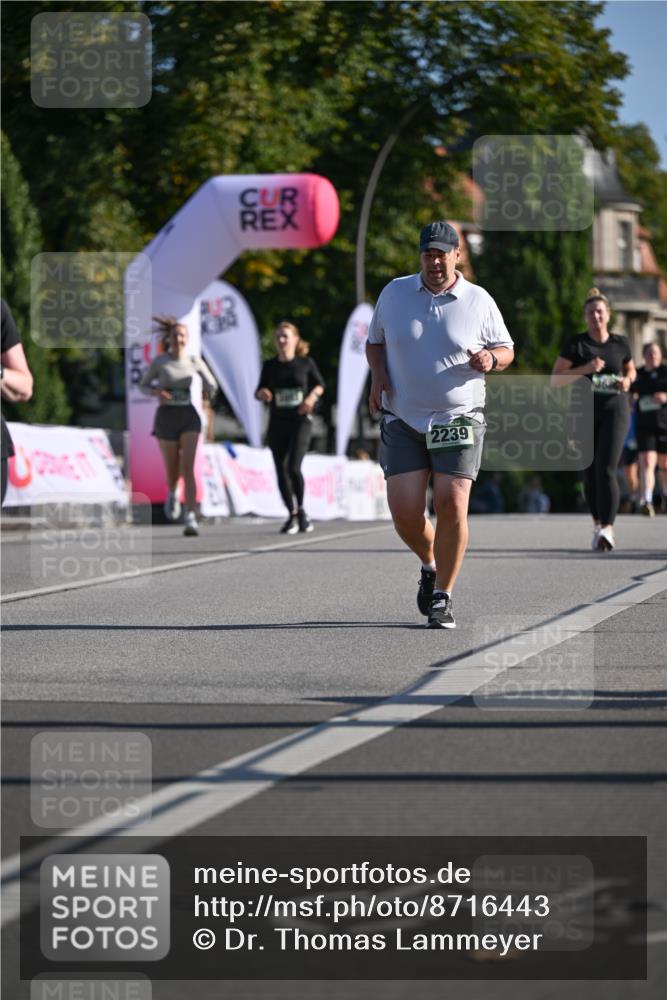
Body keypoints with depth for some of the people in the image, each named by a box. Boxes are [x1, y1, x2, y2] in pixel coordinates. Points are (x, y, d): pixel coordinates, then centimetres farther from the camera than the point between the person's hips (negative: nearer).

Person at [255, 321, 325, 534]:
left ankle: (301, 510, 5)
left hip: (300, 421, -3)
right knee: (281, 470, 2)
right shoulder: (270, 366, 6)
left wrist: (312, 396, -7)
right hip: (277, 423, 3)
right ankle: (292, 515, 16)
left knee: (293, 467, -16)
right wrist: (262, 393, -11)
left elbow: (319, 384, 13)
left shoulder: (305, 363, 0)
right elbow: (260, 392, 12)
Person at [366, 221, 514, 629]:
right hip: (403, 419, 1)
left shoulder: (479, 301, 1)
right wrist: (379, 376, -2)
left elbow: (506, 349, 11)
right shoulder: (394, 293, 5)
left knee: (452, 505, -14)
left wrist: (491, 358, -12)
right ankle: (431, 565, 24)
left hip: (458, 420, -1)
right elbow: (375, 341, 18)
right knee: (404, 511, -9)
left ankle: (443, 596, 0)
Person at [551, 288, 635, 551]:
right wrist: (585, 369, -17)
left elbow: (630, 370, 25)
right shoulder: (576, 344, 0)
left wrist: (627, 380, 1)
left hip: (614, 410, -1)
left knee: (606, 468, -16)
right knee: (590, 472, 9)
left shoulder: (620, 343, 6)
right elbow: (555, 380, -5)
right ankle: (597, 524, 27)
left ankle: (607, 530, -24)